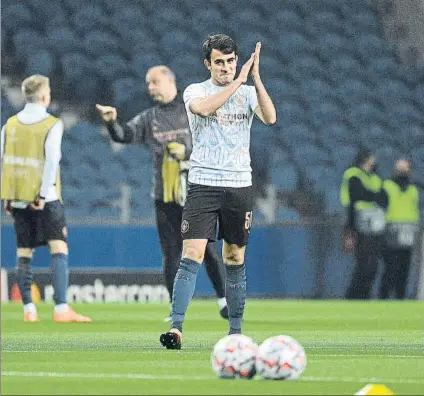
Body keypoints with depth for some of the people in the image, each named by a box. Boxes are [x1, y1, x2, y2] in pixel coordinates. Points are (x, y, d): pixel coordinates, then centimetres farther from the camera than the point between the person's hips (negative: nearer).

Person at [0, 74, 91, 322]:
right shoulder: (52, 125, -5)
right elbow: (52, 160, -15)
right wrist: (44, 194, -12)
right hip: (45, 199, -5)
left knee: (24, 254, 10)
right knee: (59, 249, -6)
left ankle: (29, 309, 7)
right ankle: (61, 308, -17)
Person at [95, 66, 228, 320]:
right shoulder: (149, 118, 10)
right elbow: (124, 135, -2)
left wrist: (187, 153, -14)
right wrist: (112, 121, -21)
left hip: (195, 192, -3)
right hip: (164, 194, 3)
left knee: (208, 248, -3)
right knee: (172, 252, 3)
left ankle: (224, 301, 7)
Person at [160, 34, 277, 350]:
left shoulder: (248, 93, 8)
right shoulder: (195, 91, 2)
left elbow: (270, 117, -11)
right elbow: (203, 107, -22)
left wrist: (256, 78, -19)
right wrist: (238, 81, -21)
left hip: (240, 185, 3)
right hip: (203, 184, -2)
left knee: (235, 259, 8)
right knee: (192, 256, -12)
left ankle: (236, 330, 16)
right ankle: (176, 328, -16)